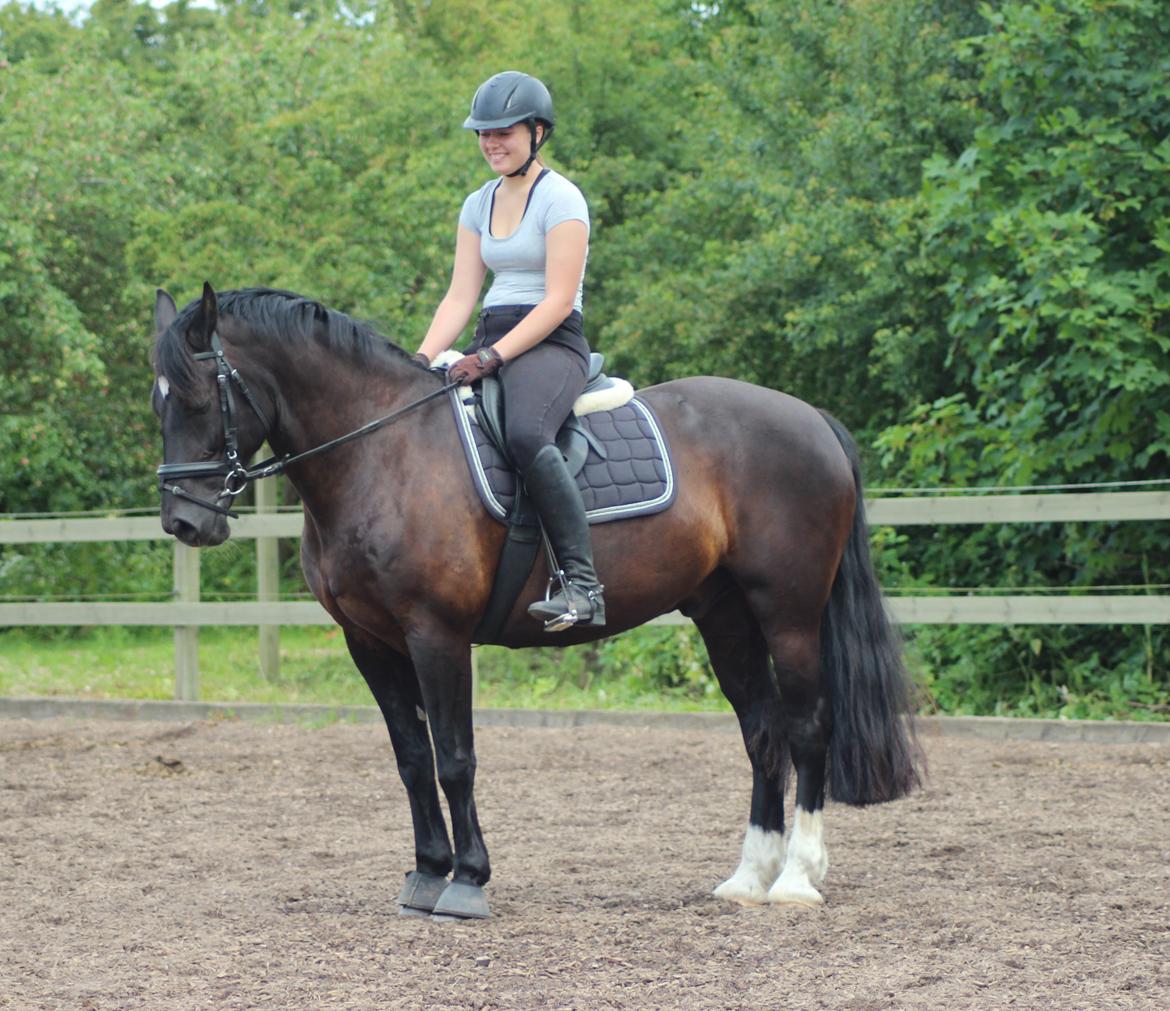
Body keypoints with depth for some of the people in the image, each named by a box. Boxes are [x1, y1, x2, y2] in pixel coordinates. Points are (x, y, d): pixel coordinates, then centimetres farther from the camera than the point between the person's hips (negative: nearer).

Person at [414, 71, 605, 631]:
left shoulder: (560, 199, -6)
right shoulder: (479, 205, 17)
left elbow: (558, 301, -14)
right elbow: (460, 296, 12)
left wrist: (494, 356, -23)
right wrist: (422, 360, -4)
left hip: (550, 345, -8)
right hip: (491, 342, 8)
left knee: (525, 434, -37)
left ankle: (582, 581, -38)